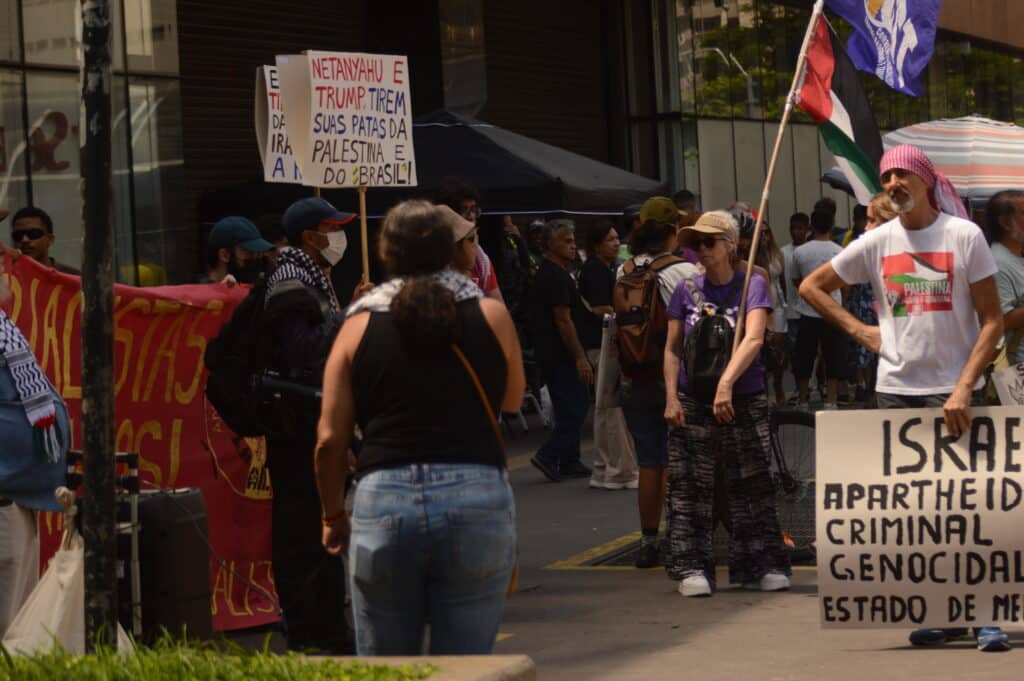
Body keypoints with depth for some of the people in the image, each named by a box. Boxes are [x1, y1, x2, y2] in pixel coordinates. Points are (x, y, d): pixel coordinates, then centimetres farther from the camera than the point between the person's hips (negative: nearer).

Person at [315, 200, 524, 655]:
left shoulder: (359, 326, 5)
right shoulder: (491, 315, 6)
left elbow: (330, 440, 3)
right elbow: (512, 400, 23)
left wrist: (333, 516, 16)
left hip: (383, 501, 0)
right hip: (478, 496, 0)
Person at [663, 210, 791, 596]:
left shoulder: (751, 285, -3)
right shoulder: (688, 290, 6)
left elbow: (753, 339, -17)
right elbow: (672, 349, 9)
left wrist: (726, 383, -30)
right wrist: (671, 398, -3)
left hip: (743, 402, -2)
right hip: (693, 402, 2)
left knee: (751, 489, 1)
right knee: (690, 491, 0)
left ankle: (763, 565, 9)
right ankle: (693, 568, 4)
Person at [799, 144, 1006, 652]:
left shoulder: (964, 236, -3)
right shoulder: (877, 242, 6)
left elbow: (992, 320, -5)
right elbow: (811, 287, 17)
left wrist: (964, 388, -13)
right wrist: (859, 331, 7)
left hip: (952, 391, -3)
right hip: (896, 388, 3)